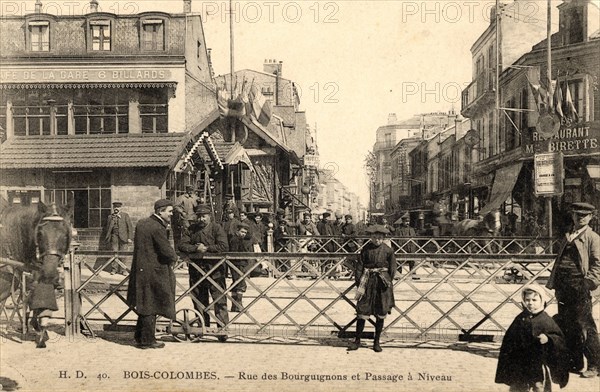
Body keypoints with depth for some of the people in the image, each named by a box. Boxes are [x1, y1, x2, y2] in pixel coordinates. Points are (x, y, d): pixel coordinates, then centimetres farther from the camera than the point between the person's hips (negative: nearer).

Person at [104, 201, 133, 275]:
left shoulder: (125, 215, 5)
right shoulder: (110, 217, 11)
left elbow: (130, 227, 1)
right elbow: (108, 228, 16)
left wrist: (130, 237, -6)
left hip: (123, 237, -1)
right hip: (114, 237, 1)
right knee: (114, 254, -2)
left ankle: (122, 270, 5)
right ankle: (114, 269, 6)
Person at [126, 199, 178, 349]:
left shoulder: (141, 223, 9)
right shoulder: (157, 228, -19)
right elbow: (168, 252, -23)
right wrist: (174, 258, 1)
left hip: (140, 270, 9)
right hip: (153, 272, -9)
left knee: (145, 305, 19)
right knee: (151, 307, 3)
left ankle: (139, 336, 28)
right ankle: (147, 340, 12)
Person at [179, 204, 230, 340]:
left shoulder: (217, 228, -3)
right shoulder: (192, 229, 10)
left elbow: (224, 247, -15)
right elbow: (182, 245, 0)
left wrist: (206, 248, -12)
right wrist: (196, 249, -13)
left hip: (215, 271, -5)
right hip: (196, 271, 5)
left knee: (220, 301, -7)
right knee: (199, 301, 12)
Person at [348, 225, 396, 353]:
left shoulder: (388, 250, -1)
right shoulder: (366, 249, 0)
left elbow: (392, 269, 5)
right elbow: (360, 266, 1)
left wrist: (388, 283, -2)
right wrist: (359, 283, -5)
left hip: (382, 282, 0)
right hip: (368, 281, 0)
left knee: (381, 313, 6)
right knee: (362, 311, -1)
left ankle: (377, 342, 19)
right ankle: (357, 340, 12)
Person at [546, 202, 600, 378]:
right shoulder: (567, 237, 20)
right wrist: (553, 282, 14)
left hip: (579, 286, -7)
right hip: (563, 286, 7)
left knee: (584, 325, -6)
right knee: (566, 326, 10)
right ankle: (574, 362, 21)